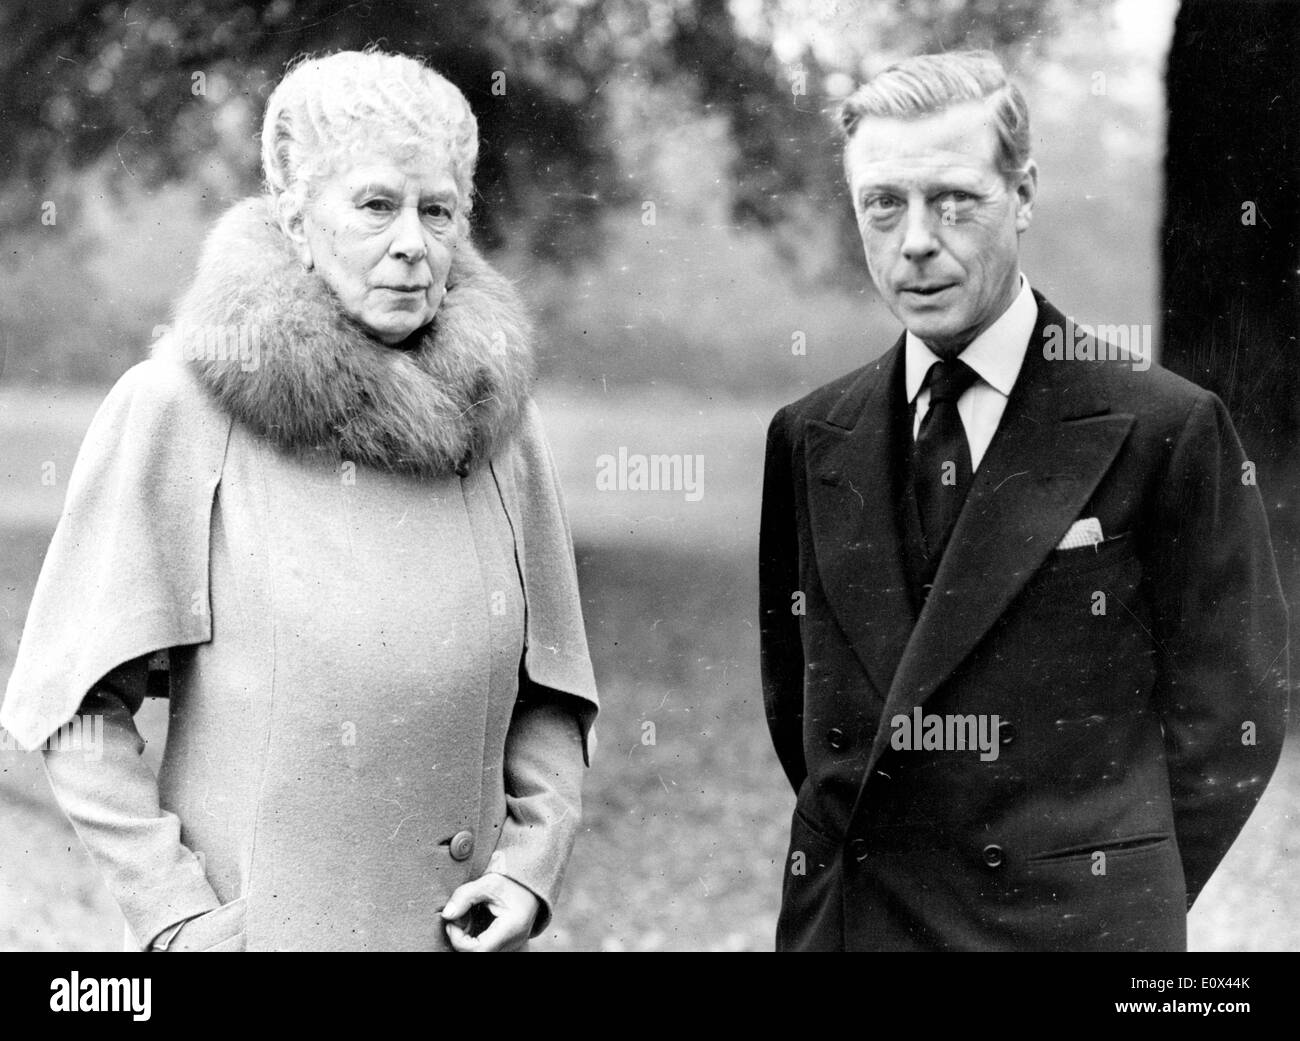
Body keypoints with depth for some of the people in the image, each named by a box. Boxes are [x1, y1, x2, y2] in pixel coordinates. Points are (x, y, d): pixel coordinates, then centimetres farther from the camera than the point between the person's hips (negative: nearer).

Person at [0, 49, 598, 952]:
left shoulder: (497, 413, 3)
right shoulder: (175, 409, -7)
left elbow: (548, 694, 10)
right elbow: (83, 701, -6)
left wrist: (533, 862, -2)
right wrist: (177, 913, -11)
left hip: (461, 927, 3)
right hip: (256, 921, -3)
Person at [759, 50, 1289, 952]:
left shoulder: (1167, 430, -9)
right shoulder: (809, 441, 4)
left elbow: (1230, 721, -6)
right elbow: (796, 701, 10)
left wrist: (1110, 896, -5)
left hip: (1071, 920, -3)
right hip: (846, 915, 4)